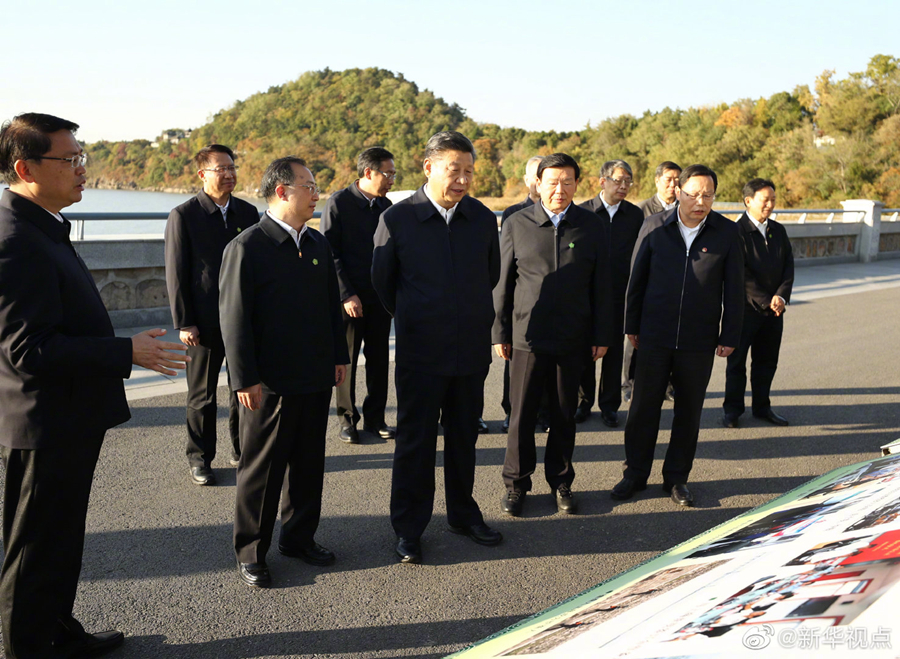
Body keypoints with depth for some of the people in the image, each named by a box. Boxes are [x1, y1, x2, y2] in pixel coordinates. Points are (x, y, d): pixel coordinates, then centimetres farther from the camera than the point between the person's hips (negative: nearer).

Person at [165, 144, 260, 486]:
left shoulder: (248, 212, 7)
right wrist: (183, 323, -11)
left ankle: (242, 449, 29)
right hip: (205, 322, -4)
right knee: (202, 394, 8)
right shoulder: (184, 215, -6)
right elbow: (176, 274, -7)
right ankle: (199, 457, 22)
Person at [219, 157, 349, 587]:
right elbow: (234, 318, -13)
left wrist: (339, 356, 13)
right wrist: (246, 379, -15)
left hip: (317, 378, 6)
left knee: (309, 463, 16)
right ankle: (250, 552, 22)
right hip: (270, 383, -6)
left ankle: (299, 536, 33)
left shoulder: (318, 244, 10)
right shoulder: (246, 247, -11)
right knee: (261, 469, 7)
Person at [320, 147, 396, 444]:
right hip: (350, 298, -4)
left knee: (379, 359, 9)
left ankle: (375, 417, 22)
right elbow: (329, 254, -9)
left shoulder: (386, 205, 9)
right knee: (346, 359, 6)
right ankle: (347, 419, 19)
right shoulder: (338, 202, -7)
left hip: (380, 297, 5)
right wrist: (347, 295, -14)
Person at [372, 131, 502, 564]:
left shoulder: (482, 219, 1)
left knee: (464, 438, 15)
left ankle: (463, 514, 34)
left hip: (472, 350, 3)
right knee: (415, 442, 5)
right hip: (420, 353, -3)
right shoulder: (396, 220, -9)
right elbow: (382, 283, 4)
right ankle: (408, 529, 20)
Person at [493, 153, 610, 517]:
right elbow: (502, 282, 4)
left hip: (573, 338, 1)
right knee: (522, 415, 4)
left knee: (564, 415, 11)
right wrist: (499, 332, 1)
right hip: (527, 336, -1)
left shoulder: (591, 227, 4)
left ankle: (561, 482, 27)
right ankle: (516, 483, 20)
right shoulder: (516, 224, 1)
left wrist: (602, 335, 4)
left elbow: (600, 285, 7)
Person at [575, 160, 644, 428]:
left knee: (614, 351, 8)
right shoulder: (583, 212, -2)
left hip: (620, 295, 1)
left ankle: (609, 405, 21)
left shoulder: (635, 215, 4)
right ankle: (583, 402, 23)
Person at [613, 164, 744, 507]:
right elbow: (637, 278, 5)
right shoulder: (654, 226, -1)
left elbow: (734, 288, 3)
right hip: (655, 335, 0)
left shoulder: (726, 232, -1)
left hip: (699, 340, 0)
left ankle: (676, 477, 25)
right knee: (643, 406, 5)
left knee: (689, 411, 9)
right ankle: (635, 474, 20)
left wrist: (730, 336, 1)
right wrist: (631, 325, 5)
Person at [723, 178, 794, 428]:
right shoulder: (736, 232, -11)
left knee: (767, 361, 13)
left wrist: (781, 296, -10)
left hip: (774, 309, 6)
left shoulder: (778, 231, 11)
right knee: (737, 362, 5)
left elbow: (788, 267, 6)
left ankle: (762, 407, 26)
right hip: (745, 309, -6)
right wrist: (765, 301, -15)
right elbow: (739, 274, -14)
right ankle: (732, 409, 17)